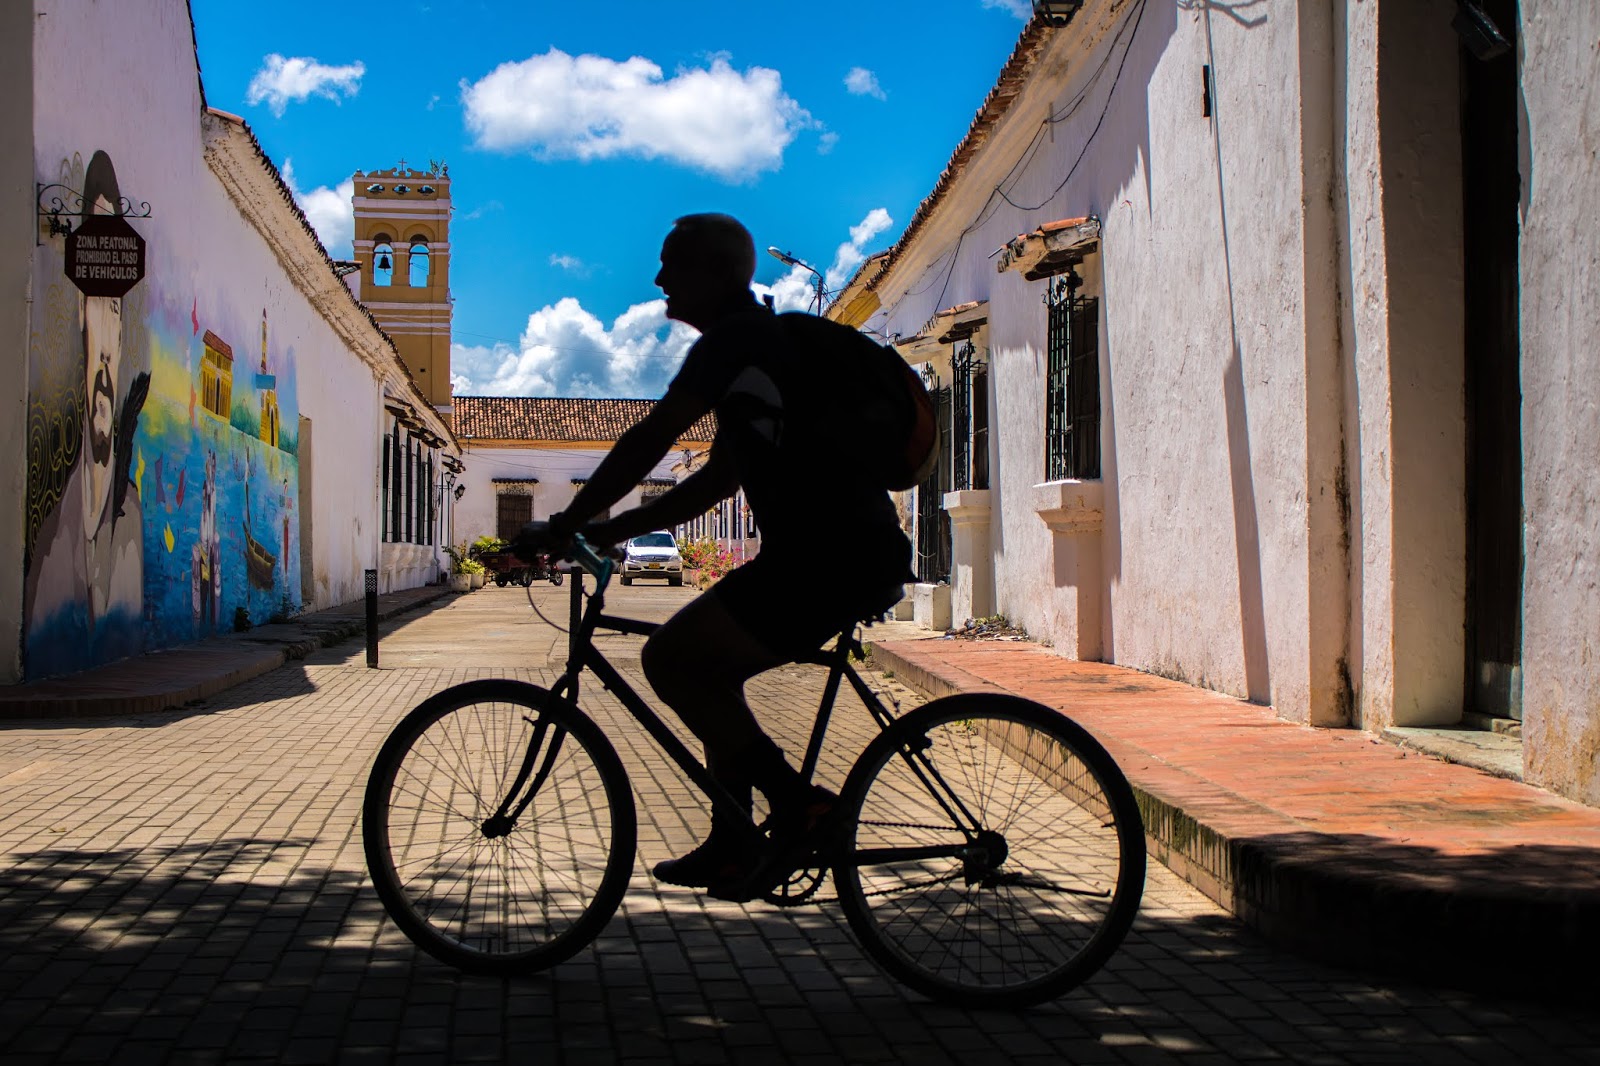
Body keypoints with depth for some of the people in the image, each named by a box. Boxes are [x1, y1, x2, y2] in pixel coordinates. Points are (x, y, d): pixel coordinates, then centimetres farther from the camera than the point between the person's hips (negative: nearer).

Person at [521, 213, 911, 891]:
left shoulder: (737, 338, -9)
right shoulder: (760, 341, 22)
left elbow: (650, 440, -12)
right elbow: (720, 477, 26)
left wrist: (567, 523, -4)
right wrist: (617, 529, 22)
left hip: (833, 557, -10)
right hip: (860, 554, 10)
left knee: (667, 658, -7)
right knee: (708, 667, 18)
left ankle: (796, 804, -5)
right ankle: (732, 847, 20)